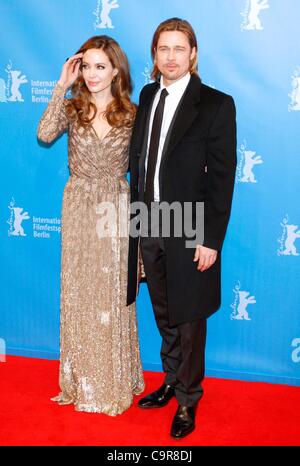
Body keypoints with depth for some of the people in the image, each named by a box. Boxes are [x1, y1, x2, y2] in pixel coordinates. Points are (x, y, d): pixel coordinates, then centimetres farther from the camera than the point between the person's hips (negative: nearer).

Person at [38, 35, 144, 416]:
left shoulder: (131, 115, 0)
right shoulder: (72, 109, 1)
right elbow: (44, 134, -21)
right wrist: (62, 85, -15)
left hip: (116, 209, -1)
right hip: (78, 209, 1)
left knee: (113, 294, 6)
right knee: (78, 293, 8)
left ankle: (115, 381, 22)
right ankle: (83, 380, 25)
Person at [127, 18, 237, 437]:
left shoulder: (216, 105, -9)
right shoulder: (147, 96, 8)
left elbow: (222, 177, -11)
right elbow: (140, 160, 11)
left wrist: (211, 239, -14)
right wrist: (138, 213, 6)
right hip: (148, 224, 5)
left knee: (189, 320, 9)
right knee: (163, 315, 19)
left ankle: (188, 401, 28)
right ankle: (172, 383, 40)